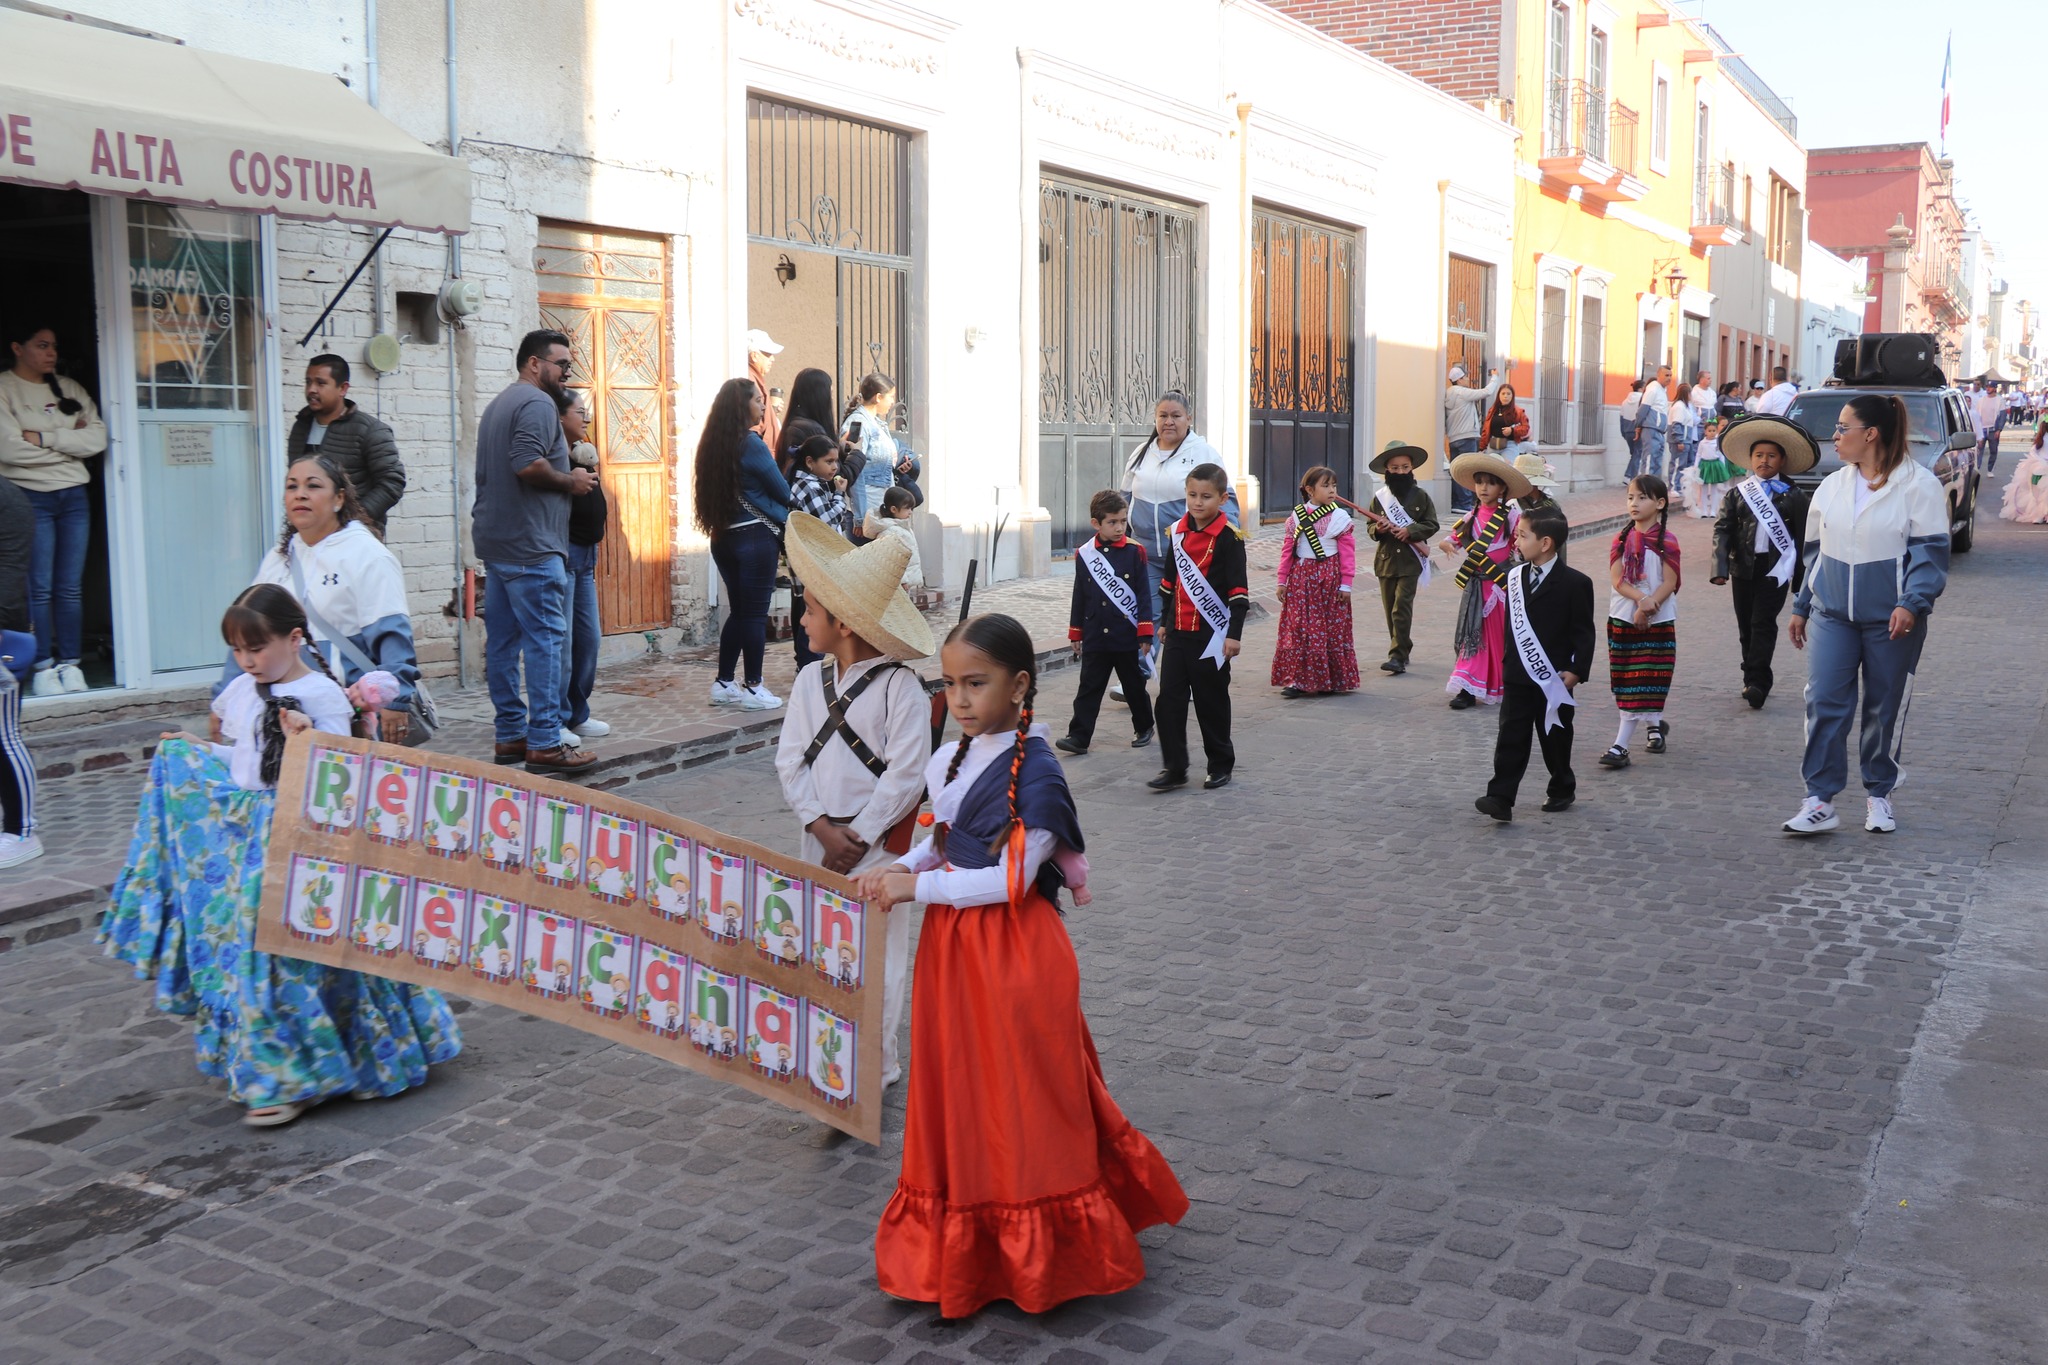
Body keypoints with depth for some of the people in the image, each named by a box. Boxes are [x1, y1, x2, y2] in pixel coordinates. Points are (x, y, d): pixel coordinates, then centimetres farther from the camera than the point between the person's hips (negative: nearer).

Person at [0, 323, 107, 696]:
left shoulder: (70, 389, 13)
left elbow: (97, 439, 1)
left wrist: (43, 438, -9)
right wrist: (68, 441, -6)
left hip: (74, 496, 4)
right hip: (31, 497, -4)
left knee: (71, 587, 4)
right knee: (40, 587, -5)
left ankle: (70, 664, 9)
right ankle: (43, 668, 0)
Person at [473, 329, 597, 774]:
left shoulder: (499, 405, 23)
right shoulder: (537, 404, -10)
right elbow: (528, 465, -24)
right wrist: (570, 481, -8)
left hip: (495, 540, 10)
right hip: (530, 544, -10)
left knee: (502, 641, 10)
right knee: (544, 640, -9)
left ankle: (510, 736, 16)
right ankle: (544, 744, -10)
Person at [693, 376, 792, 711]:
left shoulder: (713, 444, 7)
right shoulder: (751, 444, -14)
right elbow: (782, 492, -8)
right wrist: (785, 520, 14)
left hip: (723, 537, 7)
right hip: (755, 537, -7)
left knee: (738, 611, 16)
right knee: (755, 613, 0)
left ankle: (723, 684, 18)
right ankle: (753, 689, 4)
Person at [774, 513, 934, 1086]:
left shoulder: (900, 687, -12)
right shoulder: (809, 681, 4)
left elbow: (905, 775, -15)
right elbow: (790, 761, 2)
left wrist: (857, 837, -15)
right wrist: (822, 827, -11)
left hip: (880, 842, -5)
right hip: (820, 837, 5)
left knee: (878, 952, 3)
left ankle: (877, 1066, 16)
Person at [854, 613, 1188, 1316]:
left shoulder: (1034, 770, -18)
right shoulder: (949, 761, 6)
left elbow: (1011, 880, -20)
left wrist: (919, 887, -17)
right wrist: (902, 867, -2)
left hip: (1012, 955, -8)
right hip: (952, 946, 8)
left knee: (1019, 1097, 3)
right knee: (957, 1093, 15)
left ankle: (1033, 1257, 20)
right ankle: (965, 1247, 30)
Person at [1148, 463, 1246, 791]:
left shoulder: (1228, 537, -10)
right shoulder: (1178, 531, 7)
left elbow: (1238, 589, -11)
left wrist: (1233, 634, -14)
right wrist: (1164, 621, 20)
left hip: (1212, 632, -5)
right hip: (1178, 631, 5)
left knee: (1212, 701, 7)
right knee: (1169, 699, 1)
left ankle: (1221, 765, 23)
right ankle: (1174, 768, 8)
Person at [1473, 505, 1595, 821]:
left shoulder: (1575, 583, -10)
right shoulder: (1517, 577, 7)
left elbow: (1584, 633, -9)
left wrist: (1576, 671, -15)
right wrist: (1507, 662, 9)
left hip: (1554, 679, -4)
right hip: (1518, 677, 4)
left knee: (1555, 738, 10)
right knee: (1510, 738, -3)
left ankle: (1562, 789, 31)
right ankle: (1501, 798, -7)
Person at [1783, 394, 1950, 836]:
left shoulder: (1918, 484, -7)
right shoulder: (1832, 486, 9)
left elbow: (1930, 551, -10)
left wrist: (1912, 603, -23)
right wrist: (1801, 607, 17)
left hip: (1890, 620, -3)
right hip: (1833, 616, 4)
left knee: (1886, 709, 8)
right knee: (1824, 703, -6)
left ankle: (1880, 795, 24)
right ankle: (1820, 801, -3)